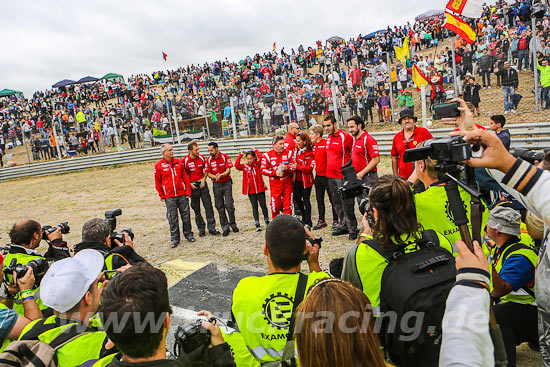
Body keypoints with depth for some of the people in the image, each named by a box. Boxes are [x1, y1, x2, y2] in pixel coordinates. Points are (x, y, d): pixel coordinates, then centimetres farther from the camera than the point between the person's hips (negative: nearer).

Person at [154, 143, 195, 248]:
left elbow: (185, 177, 8)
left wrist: (188, 191, 3)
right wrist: (162, 196, 3)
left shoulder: (178, 162, 5)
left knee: (186, 215, 7)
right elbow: (157, 182, 5)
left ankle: (188, 234, 23)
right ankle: (174, 239, 14)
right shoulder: (158, 165, -1)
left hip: (182, 194, 2)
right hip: (169, 197, -2)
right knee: (172, 218, 2)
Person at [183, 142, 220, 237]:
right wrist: (189, 184, -10)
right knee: (196, 209, 5)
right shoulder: (185, 161, -9)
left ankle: (211, 228, 6)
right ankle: (201, 229, 18)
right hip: (193, 186, -2)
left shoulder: (202, 158, 0)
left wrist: (204, 179, 0)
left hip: (202, 184, 2)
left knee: (208, 206, -1)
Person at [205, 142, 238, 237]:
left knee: (229, 205, -3)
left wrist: (220, 175, -26)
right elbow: (208, 173, 2)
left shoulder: (225, 157, -6)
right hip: (216, 185, 2)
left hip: (227, 183, -2)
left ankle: (233, 224, 16)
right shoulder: (209, 160, 1)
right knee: (220, 207, 4)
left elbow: (228, 171, -9)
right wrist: (215, 177, -18)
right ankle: (225, 227, 13)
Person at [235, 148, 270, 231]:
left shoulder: (258, 164, -2)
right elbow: (236, 165, -11)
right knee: (254, 207, 7)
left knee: (263, 205, 6)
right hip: (250, 190, 2)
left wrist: (256, 151, -9)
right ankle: (257, 225, 12)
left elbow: (262, 158, -19)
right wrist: (240, 155, -10)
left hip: (260, 189, -2)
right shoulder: (244, 166, 4)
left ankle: (267, 221, 26)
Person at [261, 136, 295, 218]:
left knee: (288, 205, 4)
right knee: (275, 205, 2)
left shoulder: (288, 153, 0)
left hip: (287, 183, 2)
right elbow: (263, 170, -6)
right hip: (275, 183, -2)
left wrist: (286, 168, -20)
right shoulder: (267, 155, -6)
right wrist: (275, 172, -18)